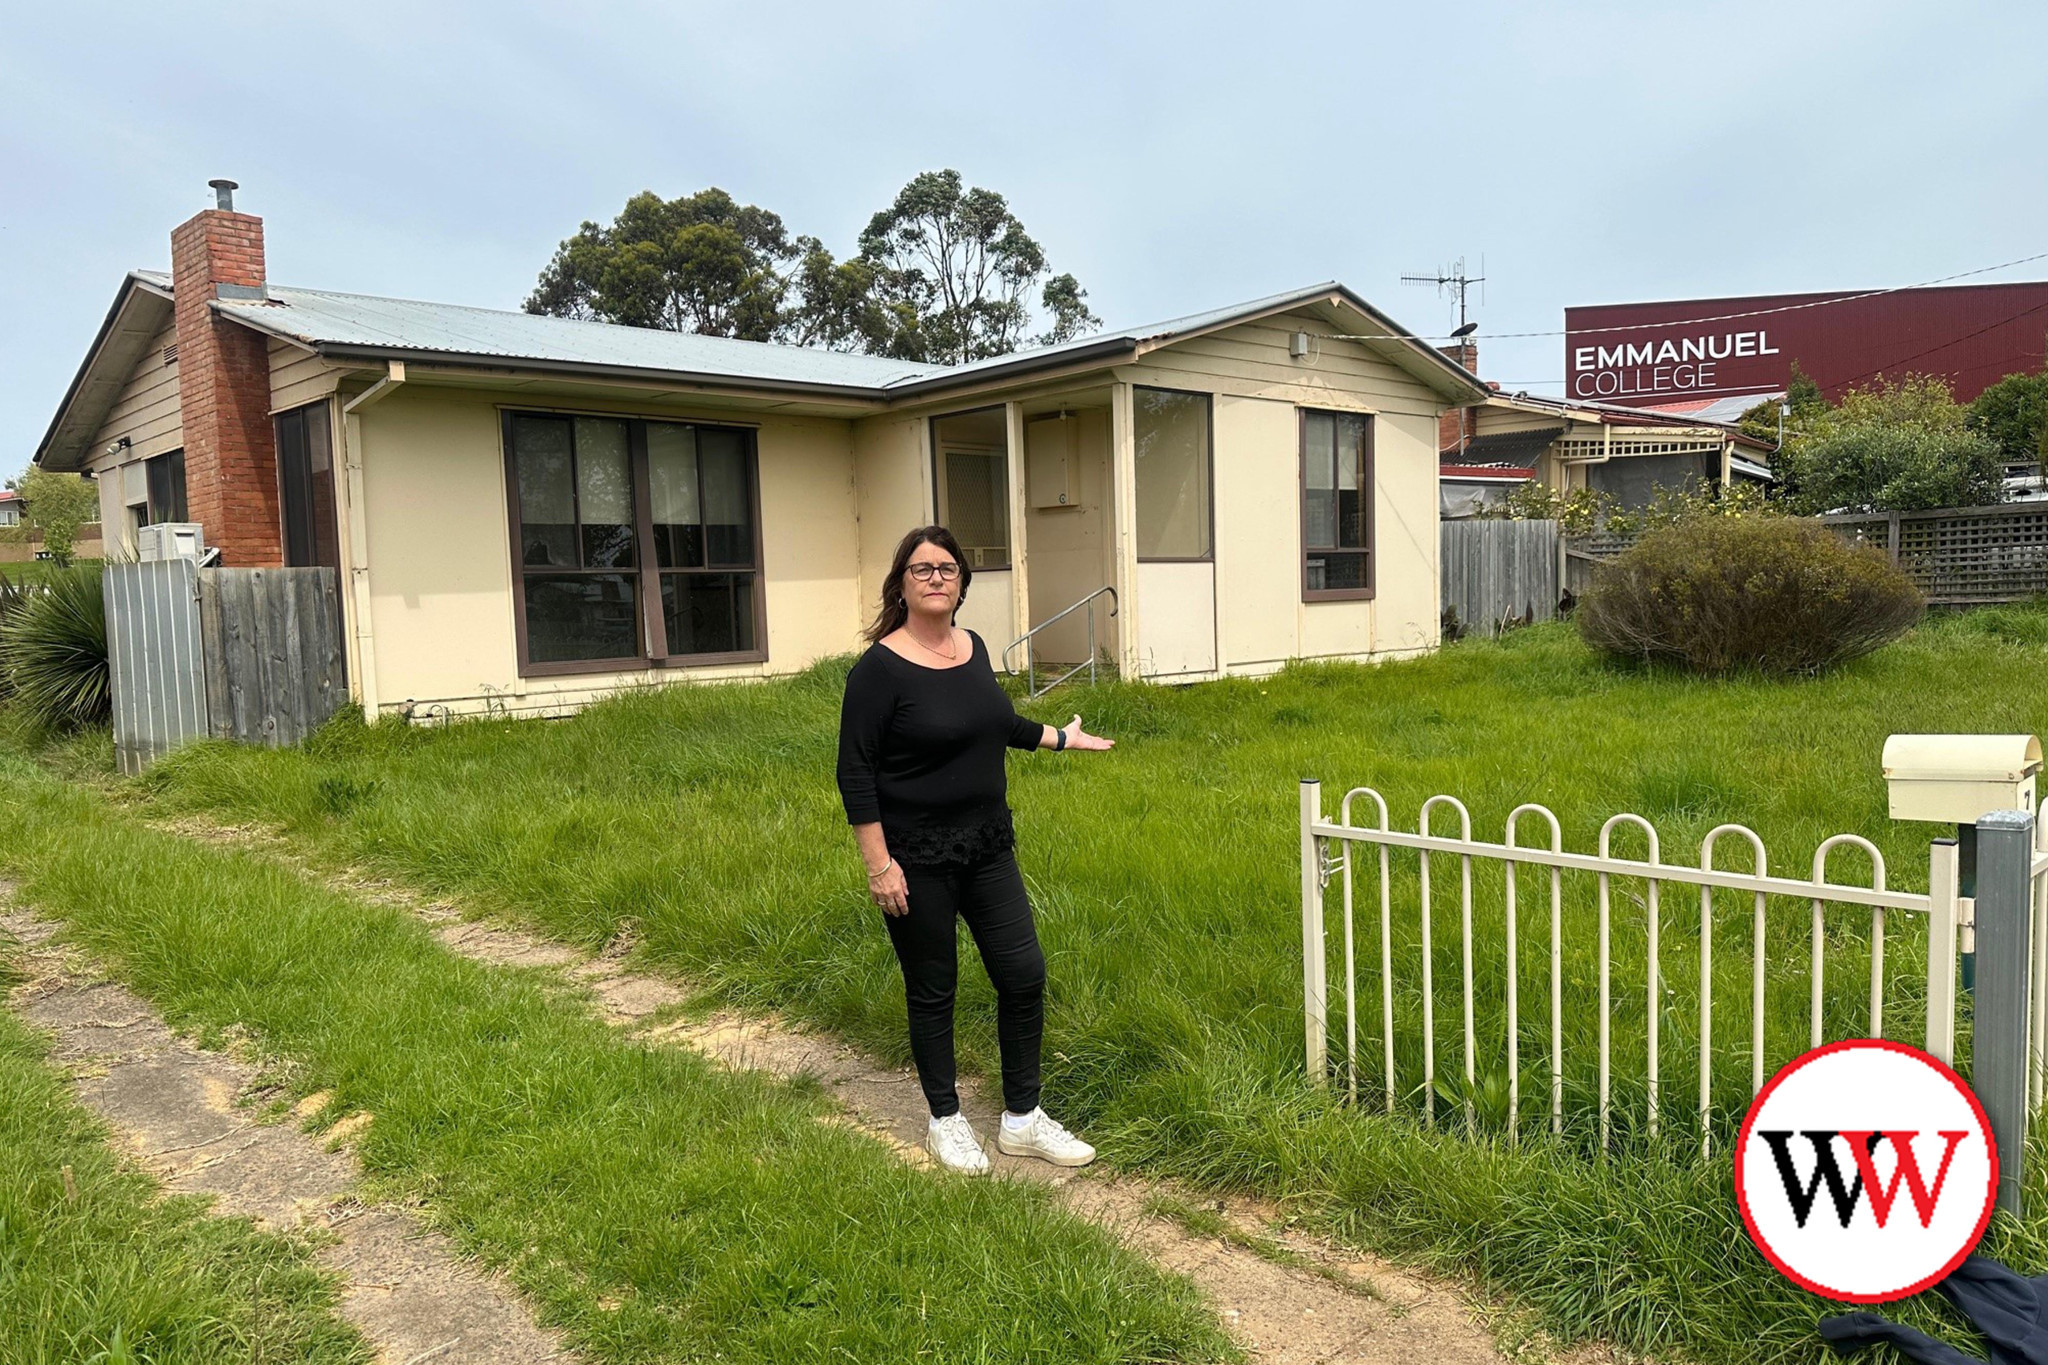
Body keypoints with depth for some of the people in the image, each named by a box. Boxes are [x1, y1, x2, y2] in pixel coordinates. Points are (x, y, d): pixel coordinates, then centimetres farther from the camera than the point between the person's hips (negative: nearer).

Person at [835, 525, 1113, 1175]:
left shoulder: (973, 647, 4)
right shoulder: (880, 669, -15)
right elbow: (855, 773, -14)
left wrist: (1059, 738, 33)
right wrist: (879, 865, -17)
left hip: (988, 846, 6)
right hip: (917, 858, -6)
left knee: (1024, 975, 6)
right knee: (932, 991, 8)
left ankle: (1022, 1119, 23)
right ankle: (946, 1120, 28)